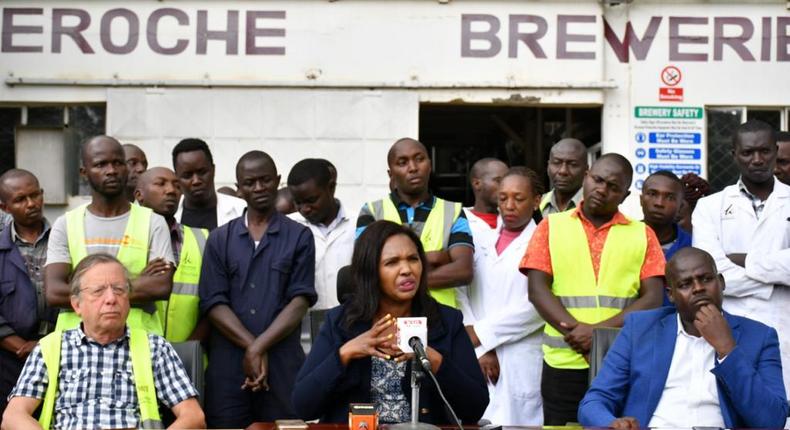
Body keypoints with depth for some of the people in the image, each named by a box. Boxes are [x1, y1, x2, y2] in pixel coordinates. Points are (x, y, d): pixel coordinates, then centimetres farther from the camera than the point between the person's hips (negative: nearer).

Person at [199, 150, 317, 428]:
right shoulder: (220, 240, 11)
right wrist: (251, 345, -10)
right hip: (227, 366, 1)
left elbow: (300, 301, -1)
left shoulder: (299, 237, 7)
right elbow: (214, 303, 2)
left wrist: (260, 347, -11)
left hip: (283, 365, -1)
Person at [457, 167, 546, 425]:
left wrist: (480, 334, -7)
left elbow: (536, 305, -9)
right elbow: (464, 297, 6)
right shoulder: (481, 242, 15)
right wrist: (480, 349, -8)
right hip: (479, 362, 4)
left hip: (522, 364, -4)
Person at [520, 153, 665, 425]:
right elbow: (537, 290, 1)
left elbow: (652, 299, 0)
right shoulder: (551, 226, 10)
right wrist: (576, 330, -14)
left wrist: (600, 331, -13)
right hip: (563, 364, 0)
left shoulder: (642, 235, 10)